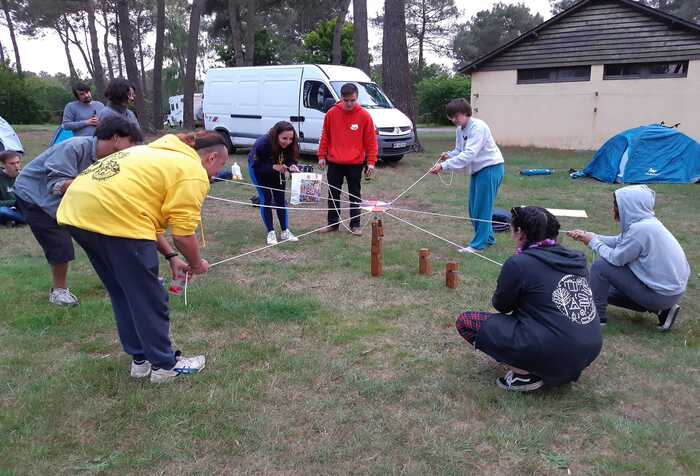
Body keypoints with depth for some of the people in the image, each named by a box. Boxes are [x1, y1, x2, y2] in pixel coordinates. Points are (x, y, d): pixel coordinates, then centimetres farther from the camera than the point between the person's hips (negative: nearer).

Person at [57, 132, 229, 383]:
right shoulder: (194, 173, -2)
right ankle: (165, 364, 19)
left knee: (123, 294, 21)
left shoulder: (164, 153, 26)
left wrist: (171, 257, 25)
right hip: (112, 216, -10)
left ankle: (140, 358, 32)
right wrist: (196, 264, 14)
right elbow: (183, 234, -6)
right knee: (149, 298, 5)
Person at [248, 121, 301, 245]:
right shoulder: (262, 144, -39)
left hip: (277, 170, 4)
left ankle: (285, 232, 10)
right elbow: (256, 166, -31)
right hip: (258, 169, -4)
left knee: (281, 200, 3)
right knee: (266, 200, -5)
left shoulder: (291, 145, -29)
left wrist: (292, 166, -37)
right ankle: (271, 232, 4)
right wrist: (274, 167, -44)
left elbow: (292, 160, -14)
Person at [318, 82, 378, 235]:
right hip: (334, 163, 2)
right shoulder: (331, 113, -2)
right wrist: (322, 156, 5)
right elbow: (325, 136, 7)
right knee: (333, 194, 10)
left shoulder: (364, 115, -6)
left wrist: (371, 162, -6)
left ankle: (355, 225, 17)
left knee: (355, 195, 7)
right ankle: (332, 223, 21)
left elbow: (371, 141, -2)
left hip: (355, 164, -2)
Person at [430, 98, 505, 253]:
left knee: (482, 207, -4)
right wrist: (448, 155, -13)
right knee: (474, 208, 12)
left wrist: (443, 166, -35)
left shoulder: (478, 127, -21)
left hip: (490, 168, -9)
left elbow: (469, 154, -30)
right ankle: (488, 238, 26)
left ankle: (478, 243, 5)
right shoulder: (460, 129, 6)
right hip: (477, 170, 9)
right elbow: (459, 151, 10)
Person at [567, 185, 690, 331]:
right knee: (608, 291, 22)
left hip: (663, 293, -9)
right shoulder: (644, 222, 2)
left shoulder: (640, 229, -26)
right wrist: (588, 235, 8)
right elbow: (617, 242, 14)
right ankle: (661, 309, 14)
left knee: (600, 266, -12)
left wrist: (593, 241, -4)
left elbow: (615, 258, -18)